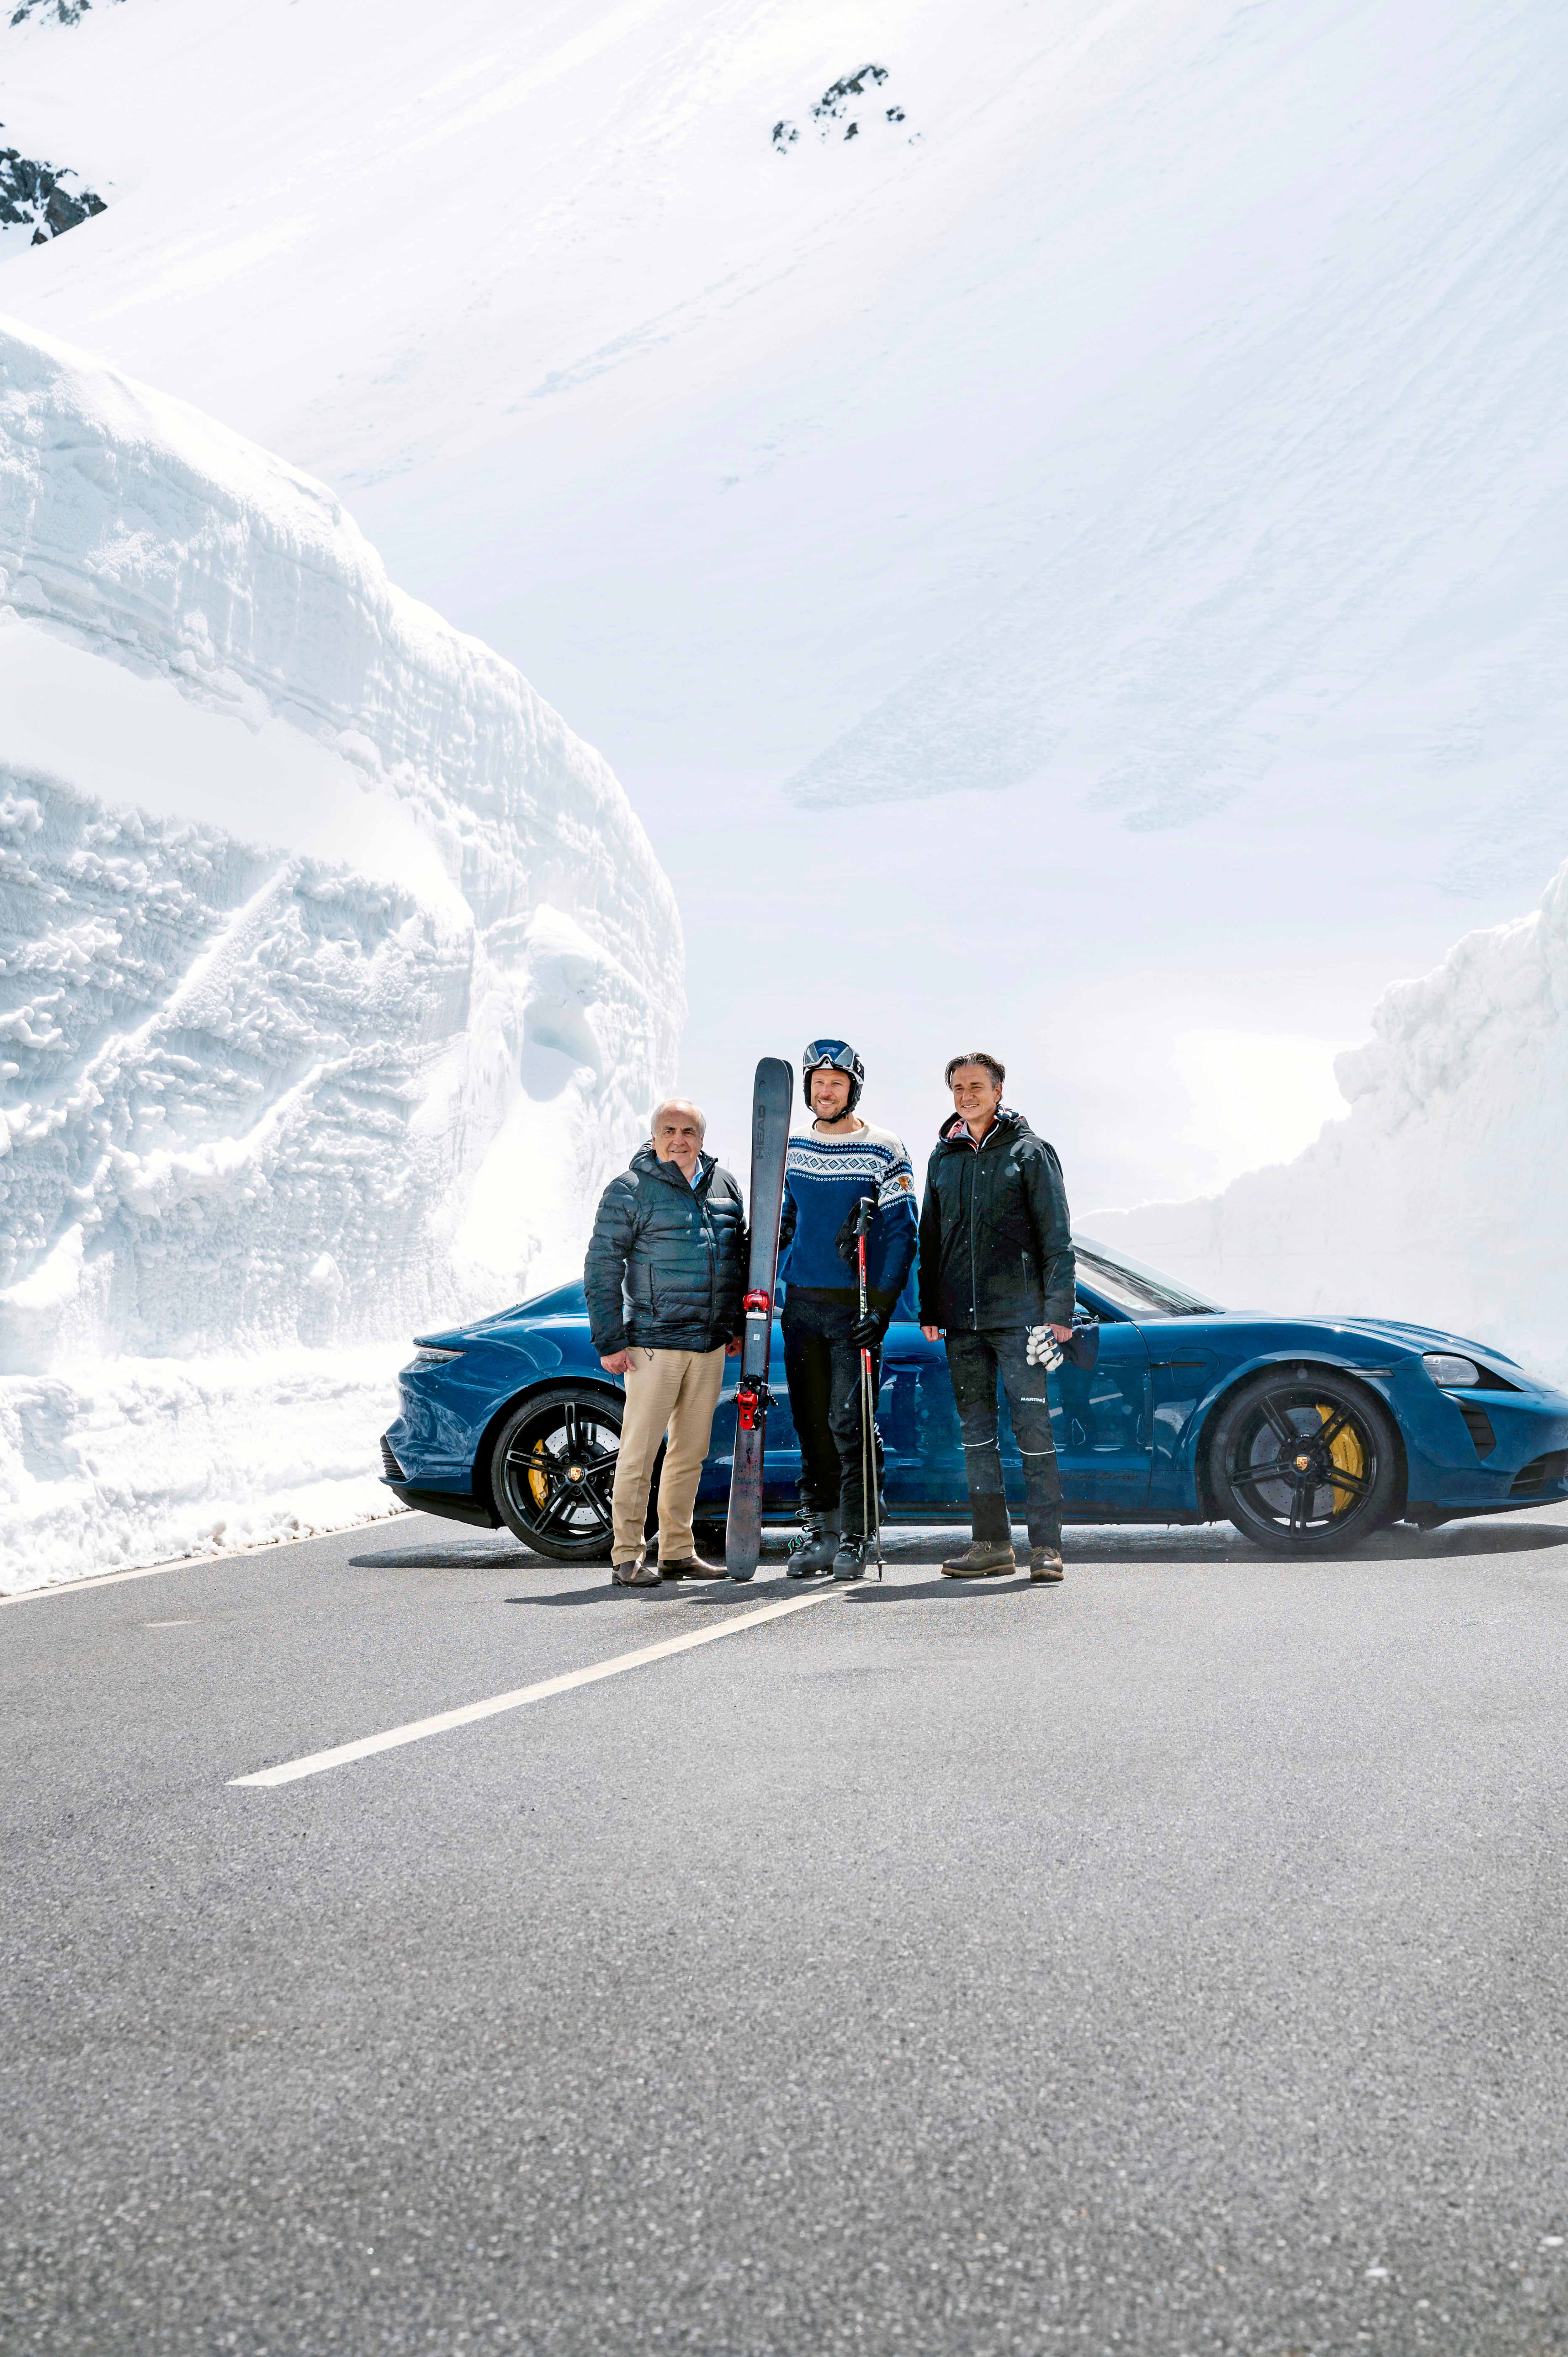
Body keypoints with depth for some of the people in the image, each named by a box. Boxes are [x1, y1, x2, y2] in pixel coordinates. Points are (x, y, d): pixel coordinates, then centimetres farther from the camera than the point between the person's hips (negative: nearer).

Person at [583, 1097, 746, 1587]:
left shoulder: (724, 1186, 12)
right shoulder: (629, 1191, -5)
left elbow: (740, 1257, 21)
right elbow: (601, 1269, -5)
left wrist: (737, 1325, 15)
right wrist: (609, 1342, -10)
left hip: (711, 1345, 6)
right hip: (654, 1343, -6)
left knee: (691, 1451, 10)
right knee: (640, 1450, -5)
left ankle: (677, 1552, 19)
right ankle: (627, 1556, 1)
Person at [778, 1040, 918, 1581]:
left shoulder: (883, 1153, -3)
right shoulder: (793, 1150, 12)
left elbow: (901, 1234, -6)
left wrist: (881, 1309, -14)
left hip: (856, 1306, -5)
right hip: (802, 1303, 5)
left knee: (849, 1423, -10)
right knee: (811, 1422, 7)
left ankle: (856, 1537, -4)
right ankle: (821, 1530, 14)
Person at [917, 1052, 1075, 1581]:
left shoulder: (1029, 1152, 1)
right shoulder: (943, 1157, 14)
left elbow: (1057, 1237, -2)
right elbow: (929, 1237, 20)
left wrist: (1058, 1311, -9)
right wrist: (929, 1310, 14)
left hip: (1017, 1314, -5)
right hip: (961, 1320, 5)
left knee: (1032, 1427, -7)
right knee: (975, 1429, 7)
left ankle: (1046, 1545, -3)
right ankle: (991, 1542, 13)